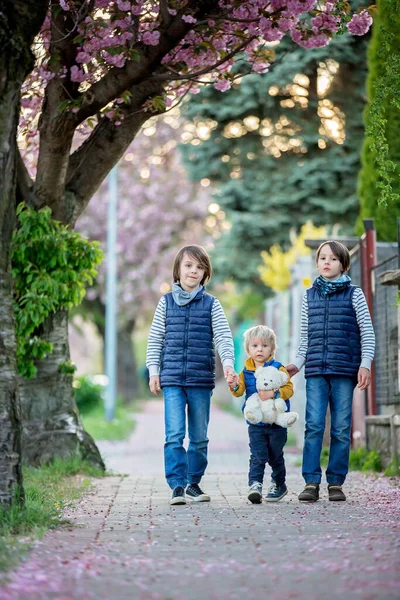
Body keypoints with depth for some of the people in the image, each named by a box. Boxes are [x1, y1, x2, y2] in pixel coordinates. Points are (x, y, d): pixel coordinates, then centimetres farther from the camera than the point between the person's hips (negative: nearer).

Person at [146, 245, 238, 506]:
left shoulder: (211, 304, 6)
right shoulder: (166, 302, 7)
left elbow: (223, 336, -2)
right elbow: (155, 339, 10)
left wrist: (228, 362, -18)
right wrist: (153, 371, 3)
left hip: (202, 379, 1)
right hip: (172, 379, -1)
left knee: (199, 436, 7)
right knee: (174, 434, -11)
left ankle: (193, 483, 20)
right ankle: (178, 484, -8)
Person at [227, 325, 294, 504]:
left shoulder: (278, 369, -5)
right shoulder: (246, 371, 5)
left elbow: (289, 389, -13)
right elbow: (239, 391, -1)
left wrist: (273, 393, -29)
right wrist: (233, 386, -23)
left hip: (277, 422, -1)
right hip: (256, 424, 1)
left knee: (275, 456, 10)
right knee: (257, 456, -10)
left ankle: (279, 485, 27)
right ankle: (255, 484, -15)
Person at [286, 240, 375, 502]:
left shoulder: (354, 294, 6)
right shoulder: (310, 295, 13)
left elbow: (367, 332, 4)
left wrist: (365, 364, -6)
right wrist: (297, 363, 9)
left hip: (345, 371, -2)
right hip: (316, 371, 2)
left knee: (341, 429, 0)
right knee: (314, 426, -7)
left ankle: (336, 482, 7)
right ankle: (311, 482, -5)